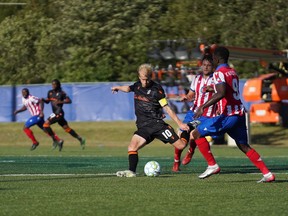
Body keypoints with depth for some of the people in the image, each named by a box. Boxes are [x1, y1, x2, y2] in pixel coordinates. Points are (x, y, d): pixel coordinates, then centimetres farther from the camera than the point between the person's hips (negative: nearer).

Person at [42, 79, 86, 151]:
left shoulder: (61, 93, -8)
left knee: (46, 124, -15)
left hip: (59, 112, -8)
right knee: (66, 128, 14)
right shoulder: (50, 92, 11)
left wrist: (61, 102, -23)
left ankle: (56, 140, -10)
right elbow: (47, 101, 20)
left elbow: (69, 101, -9)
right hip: (55, 113, 8)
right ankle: (80, 139, 22)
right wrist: (43, 99, -1)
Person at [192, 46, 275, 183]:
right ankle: (267, 174, 8)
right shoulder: (233, 72, 16)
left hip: (228, 115, -8)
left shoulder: (219, 73, -10)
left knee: (196, 134, -1)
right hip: (240, 113, 8)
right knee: (244, 146, 16)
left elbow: (221, 93, -26)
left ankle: (212, 166, -4)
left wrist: (203, 107, -28)